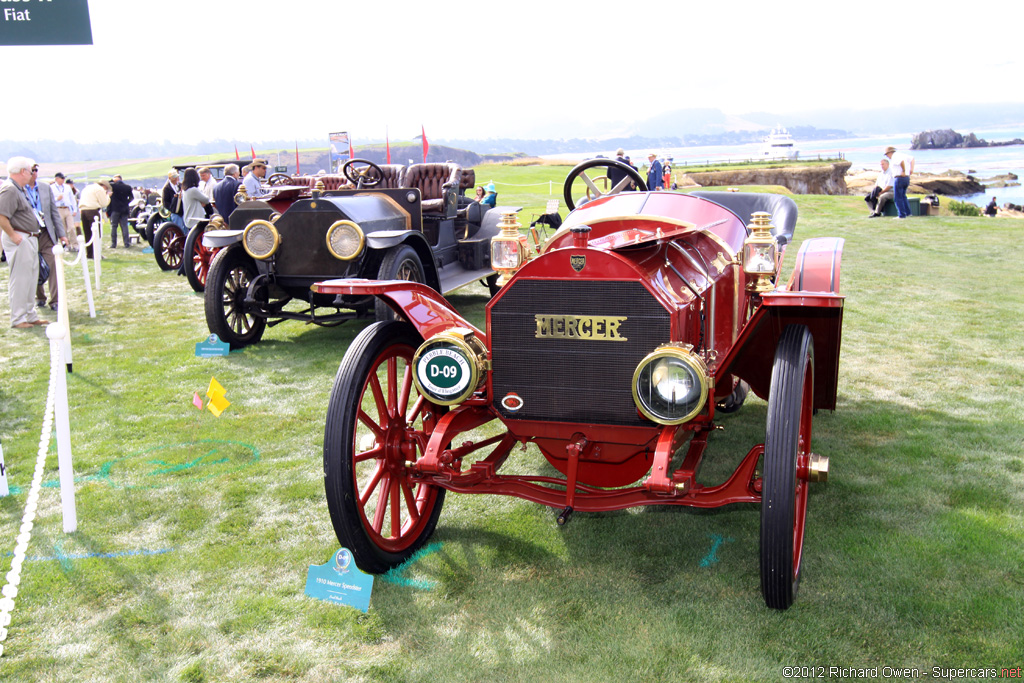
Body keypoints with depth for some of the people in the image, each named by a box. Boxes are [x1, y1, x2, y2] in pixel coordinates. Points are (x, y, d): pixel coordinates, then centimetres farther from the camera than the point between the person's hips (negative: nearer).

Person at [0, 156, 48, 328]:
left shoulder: (20, 189, 16)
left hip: (30, 239, 10)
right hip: (19, 240, -10)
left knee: (31, 279, 15)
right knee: (20, 280, -4)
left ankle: (31, 316, 24)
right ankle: (17, 319, 4)